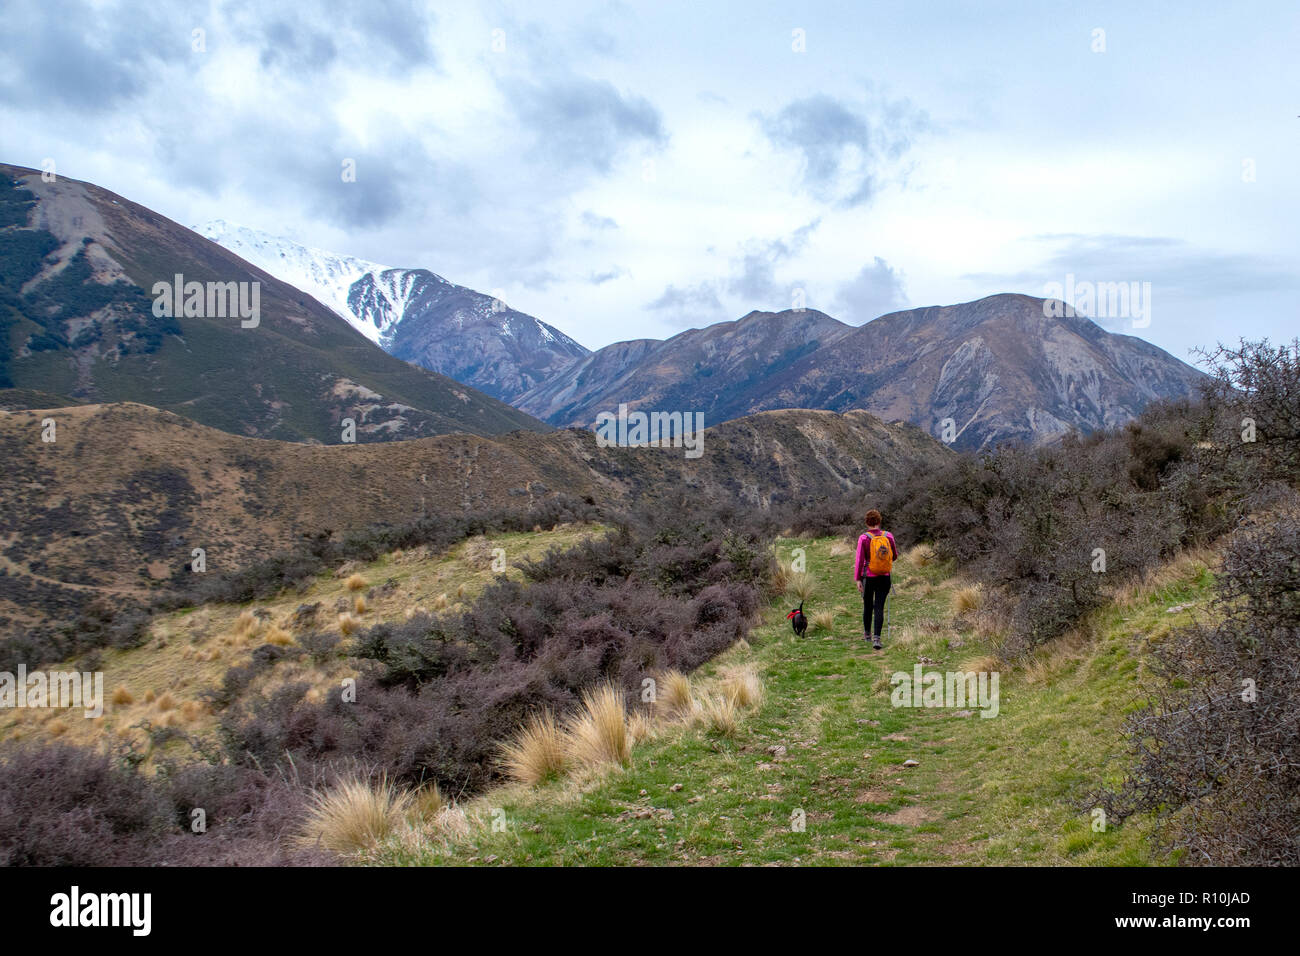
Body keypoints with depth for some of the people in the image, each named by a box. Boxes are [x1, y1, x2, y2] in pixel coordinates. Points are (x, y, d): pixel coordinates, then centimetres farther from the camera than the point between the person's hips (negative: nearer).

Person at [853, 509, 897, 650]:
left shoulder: (864, 538, -11)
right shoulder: (888, 536, -3)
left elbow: (859, 560, -13)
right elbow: (895, 556, 8)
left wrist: (858, 579, -9)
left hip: (868, 577, -1)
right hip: (884, 578, 1)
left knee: (867, 605, 18)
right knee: (879, 608, 1)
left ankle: (867, 633, 36)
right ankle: (877, 638, -11)